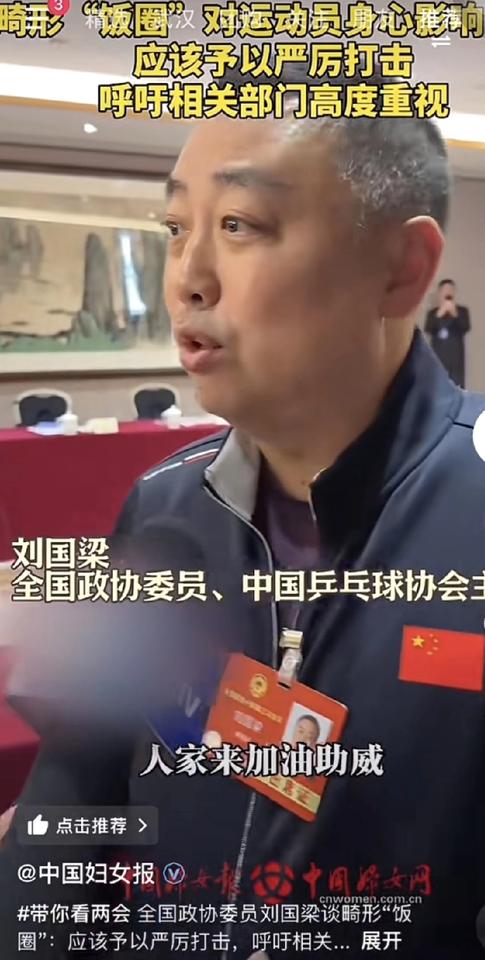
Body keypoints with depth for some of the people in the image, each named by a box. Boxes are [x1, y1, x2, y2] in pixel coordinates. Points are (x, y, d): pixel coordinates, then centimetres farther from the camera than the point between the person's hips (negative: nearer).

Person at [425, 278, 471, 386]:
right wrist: (439, 315, -20)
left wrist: (455, 314, -23)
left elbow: (466, 328, -8)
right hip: (438, 357, 0)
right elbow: (428, 329, -8)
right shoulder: (432, 313, 7)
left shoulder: (462, 311, 7)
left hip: (456, 358, 0)